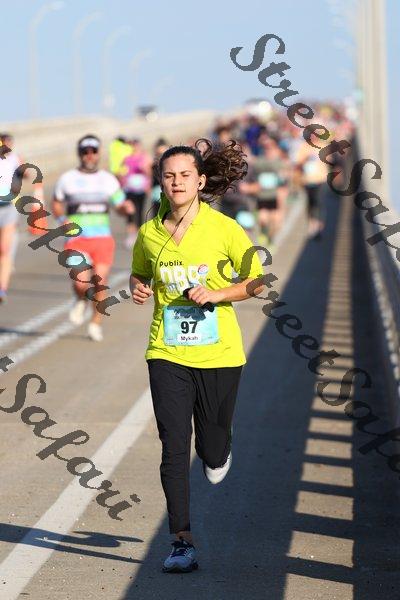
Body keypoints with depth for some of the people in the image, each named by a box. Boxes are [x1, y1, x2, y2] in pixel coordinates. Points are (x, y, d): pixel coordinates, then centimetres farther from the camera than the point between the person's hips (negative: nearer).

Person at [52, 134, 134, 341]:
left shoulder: (108, 180, 10)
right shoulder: (67, 179, 6)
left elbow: (120, 206, 14)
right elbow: (56, 204, 17)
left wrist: (126, 207, -10)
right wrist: (63, 219, -3)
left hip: (102, 238, 2)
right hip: (77, 238, -2)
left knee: (100, 281, -6)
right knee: (81, 283, -17)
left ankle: (96, 324, 13)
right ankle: (81, 301, 20)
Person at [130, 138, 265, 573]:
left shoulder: (224, 228, -7)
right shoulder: (149, 234, 0)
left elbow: (257, 280, 1)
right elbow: (139, 274, 20)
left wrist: (218, 294, -15)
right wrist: (138, 290, -3)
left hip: (219, 353, -1)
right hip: (167, 353, 1)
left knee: (213, 459, 8)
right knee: (174, 448, -8)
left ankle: (219, 451, 47)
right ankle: (182, 542, -2)